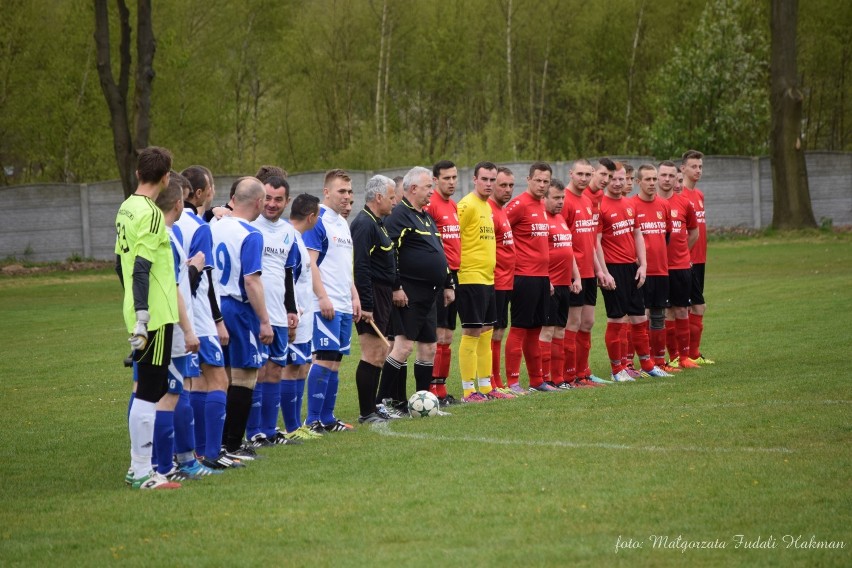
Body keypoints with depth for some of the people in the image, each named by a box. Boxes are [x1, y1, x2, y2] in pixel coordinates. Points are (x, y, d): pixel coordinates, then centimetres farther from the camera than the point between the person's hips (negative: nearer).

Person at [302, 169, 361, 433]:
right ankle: (313, 419, -9)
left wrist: (354, 296, 20)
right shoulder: (317, 221, -10)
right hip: (326, 305, -9)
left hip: (343, 306, 9)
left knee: (335, 360, 10)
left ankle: (327, 418, 14)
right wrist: (323, 297, -20)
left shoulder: (342, 223, 18)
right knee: (324, 358, -11)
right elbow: (310, 262, -16)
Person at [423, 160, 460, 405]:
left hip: (454, 274, 9)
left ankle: (441, 388, 16)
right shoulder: (430, 205, -11)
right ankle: (433, 390, -7)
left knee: (447, 336, 11)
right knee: (439, 336, -9)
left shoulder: (454, 206, 16)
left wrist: (457, 270, 18)